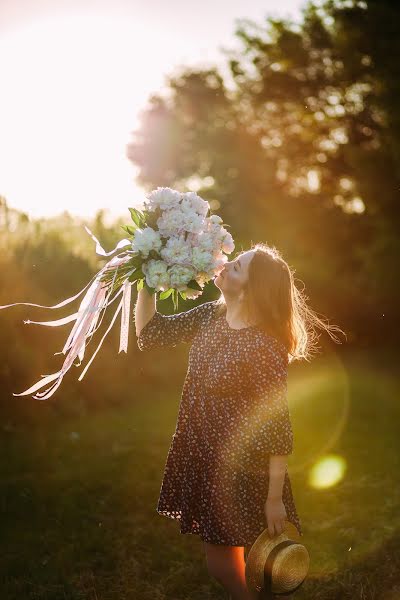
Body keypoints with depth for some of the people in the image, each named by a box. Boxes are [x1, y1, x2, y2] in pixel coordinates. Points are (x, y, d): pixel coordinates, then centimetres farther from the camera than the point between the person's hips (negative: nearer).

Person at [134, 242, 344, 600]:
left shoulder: (265, 348, -23)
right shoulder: (209, 316, -3)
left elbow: (277, 426, -19)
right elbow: (149, 334, 5)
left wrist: (275, 499, -16)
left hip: (241, 470, -7)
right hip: (204, 459, 7)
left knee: (221, 563, 8)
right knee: (220, 560, 20)